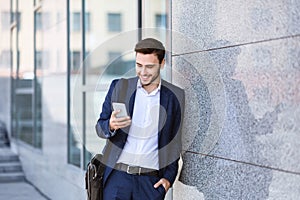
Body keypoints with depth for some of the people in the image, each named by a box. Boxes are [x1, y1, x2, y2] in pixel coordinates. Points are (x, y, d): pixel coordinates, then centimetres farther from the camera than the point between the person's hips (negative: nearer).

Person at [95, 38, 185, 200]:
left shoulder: (175, 95, 4)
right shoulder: (118, 87, 4)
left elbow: (175, 142, 10)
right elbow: (100, 127, 8)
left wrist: (169, 178, 3)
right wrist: (111, 125, -15)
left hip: (151, 180, 0)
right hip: (117, 175, 0)